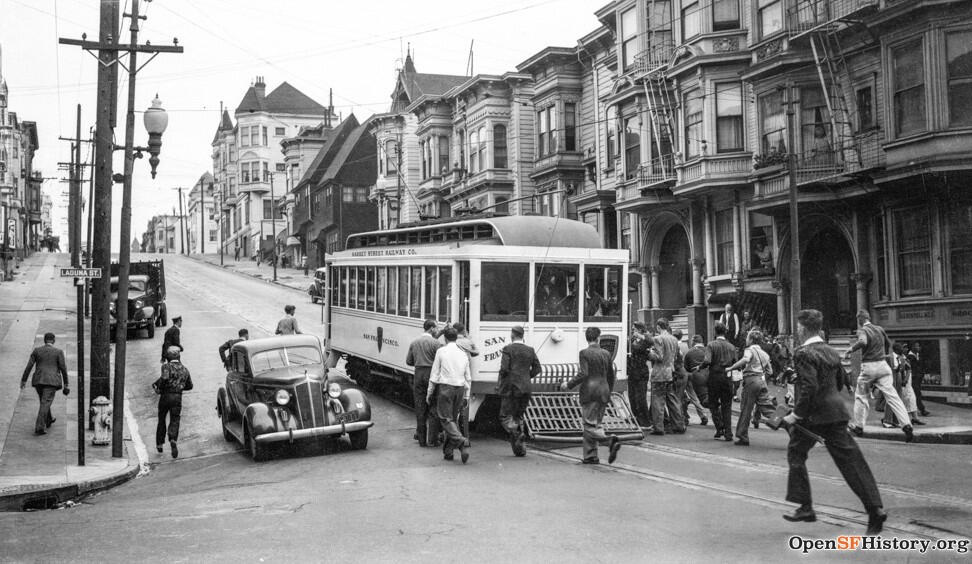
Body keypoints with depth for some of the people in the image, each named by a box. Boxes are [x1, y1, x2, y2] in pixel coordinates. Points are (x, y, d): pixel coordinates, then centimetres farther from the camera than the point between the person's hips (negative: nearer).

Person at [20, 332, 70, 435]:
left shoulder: (36, 350, 4)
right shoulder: (58, 352, -3)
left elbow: (29, 366, 2)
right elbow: (63, 368, -3)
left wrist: (23, 380, 8)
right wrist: (66, 383, 3)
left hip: (38, 380, 4)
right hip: (52, 381, -4)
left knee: (44, 401, 23)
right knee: (45, 404, -8)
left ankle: (48, 420, 41)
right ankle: (39, 427, -17)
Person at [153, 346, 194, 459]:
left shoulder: (166, 366, -5)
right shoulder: (184, 369, 12)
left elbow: (164, 378, -25)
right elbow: (189, 386, 20)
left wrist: (159, 388, -9)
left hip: (165, 396, -2)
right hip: (178, 398, 2)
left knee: (161, 420, 18)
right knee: (174, 422, 0)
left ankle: (159, 444, 25)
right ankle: (173, 441, -28)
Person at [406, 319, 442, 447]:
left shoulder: (414, 343, 8)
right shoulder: (435, 343, -8)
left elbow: (408, 361, 13)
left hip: (418, 374, 4)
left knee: (420, 408, 8)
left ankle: (421, 438, 10)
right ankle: (433, 438, 0)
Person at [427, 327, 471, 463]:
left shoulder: (441, 351, -4)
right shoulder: (463, 353, 9)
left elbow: (435, 374, -3)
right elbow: (468, 377, 12)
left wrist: (429, 392, 4)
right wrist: (466, 395, 19)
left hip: (445, 387, -5)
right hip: (460, 388, 5)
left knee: (446, 419, -3)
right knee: (454, 418, 13)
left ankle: (462, 442, -24)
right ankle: (448, 451, 13)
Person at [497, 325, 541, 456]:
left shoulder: (508, 349, -6)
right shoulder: (530, 350, 8)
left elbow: (504, 368, -15)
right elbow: (537, 368, 7)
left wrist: (500, 383, 1)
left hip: (510, 388, -5)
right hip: (525, 389, 5)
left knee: (505, 417, 4)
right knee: (518, 417, 14)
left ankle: (517, 434, -21)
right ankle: (519, 449, 9)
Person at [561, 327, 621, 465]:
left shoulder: (584, 353, -7)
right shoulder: (606, 354, 9)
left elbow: (583, 374, -17)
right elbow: (611, 376, 14)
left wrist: (568, 385, -6)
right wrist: (608, 393, 26)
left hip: (589, 392, -6)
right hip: (603, 392, 6)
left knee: (590, 426, -4)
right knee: (594, 424, 12)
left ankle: (610, 440, -28)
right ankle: (590, 456, 11)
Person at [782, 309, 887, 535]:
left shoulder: (804, 354, -13)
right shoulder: (831, 352, 13)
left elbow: (809, 387, -23)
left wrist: (796, 414, -16)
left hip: (813, 415, -7)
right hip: (836, 412, 7)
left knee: (795, 453, 13)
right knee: (850, 458, 2)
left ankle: (805, 507, 14)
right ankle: (875, 507, -8)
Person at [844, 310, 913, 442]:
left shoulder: (862, 330, -7)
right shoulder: (879, 329, 12)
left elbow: (862, 342, -30)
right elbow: (888, 343, 30)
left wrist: (849, 350, -18)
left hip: (868, 366, -4)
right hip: (883, 365, 4)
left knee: (861, 396, 13)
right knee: (892, 396, -2)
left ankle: (858, 426, 20)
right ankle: (907, 425, -14)